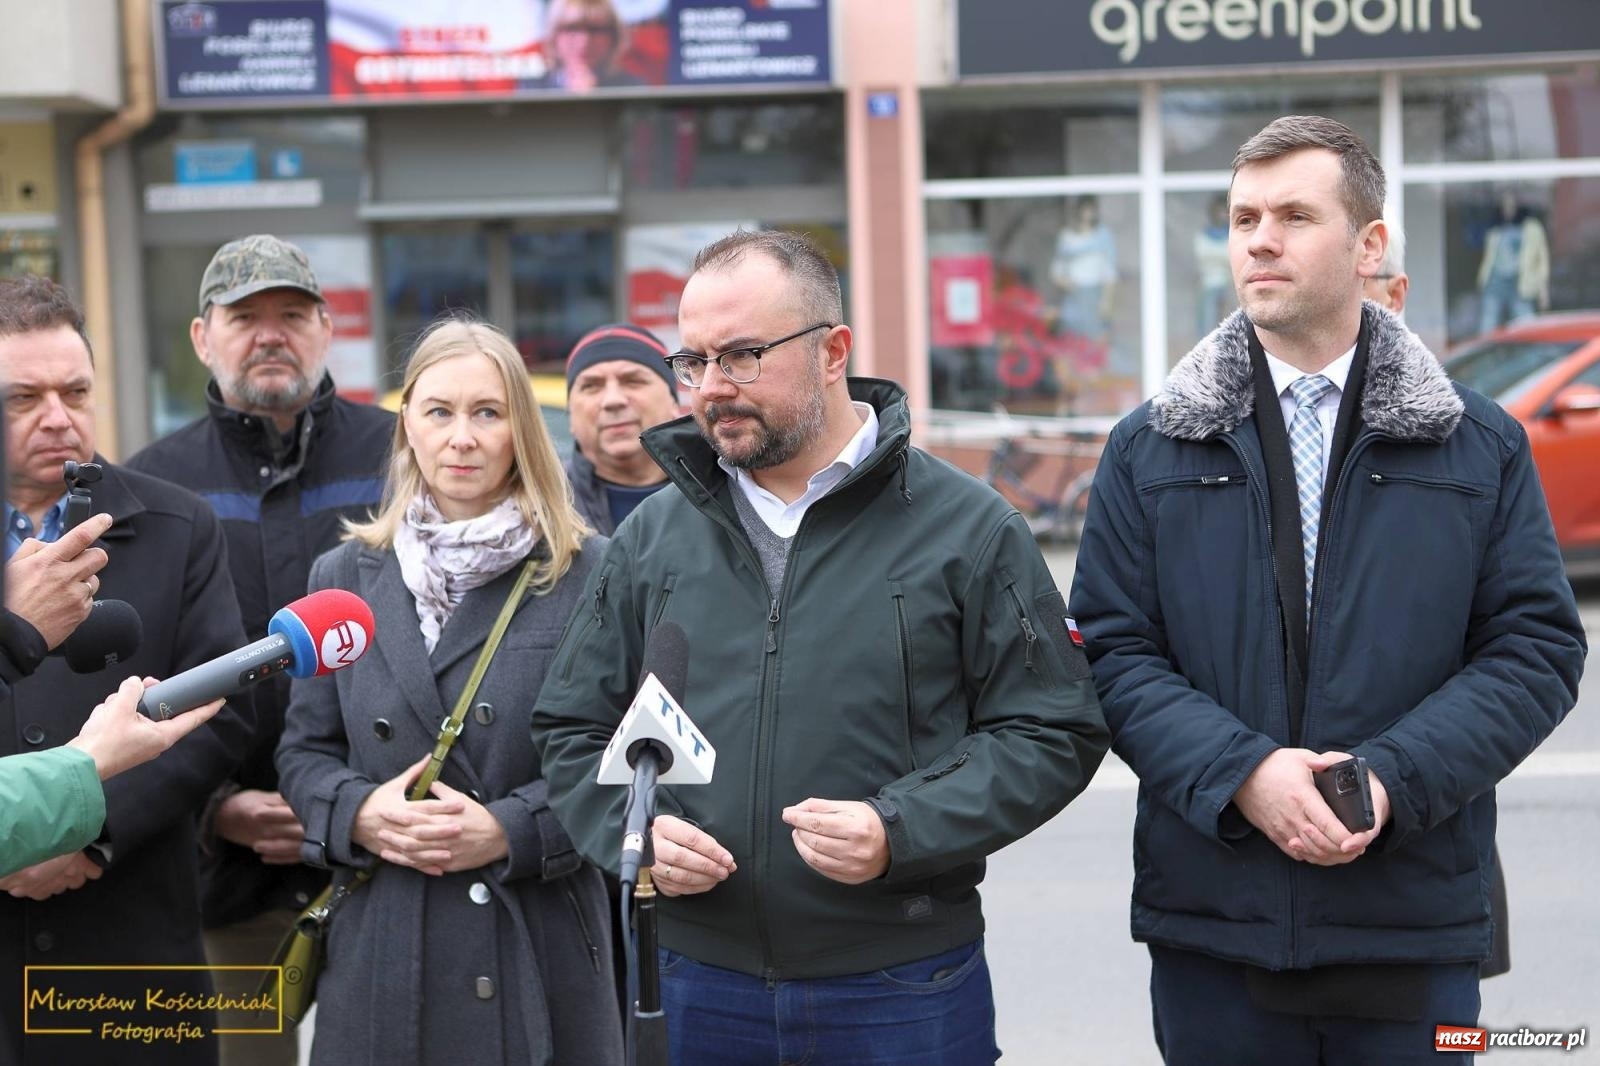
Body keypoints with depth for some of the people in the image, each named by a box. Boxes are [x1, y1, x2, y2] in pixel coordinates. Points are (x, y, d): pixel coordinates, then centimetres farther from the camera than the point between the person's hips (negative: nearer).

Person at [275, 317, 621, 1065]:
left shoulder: (584, 575, -1)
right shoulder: (345, 577, 9)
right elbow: (303, 749, 11)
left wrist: (510, 830, -16)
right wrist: (360, 813, -9)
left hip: (540, 944, -2)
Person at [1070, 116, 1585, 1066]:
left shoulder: (1483, 446, 5)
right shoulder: (1149, 451, 5)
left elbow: (1538, 645, 0)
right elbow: (1114, 651, -1)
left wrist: (1394, 779, -14)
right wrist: (1243, 774, -16)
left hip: (1414, 922, 0)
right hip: (1213, 926, 0)